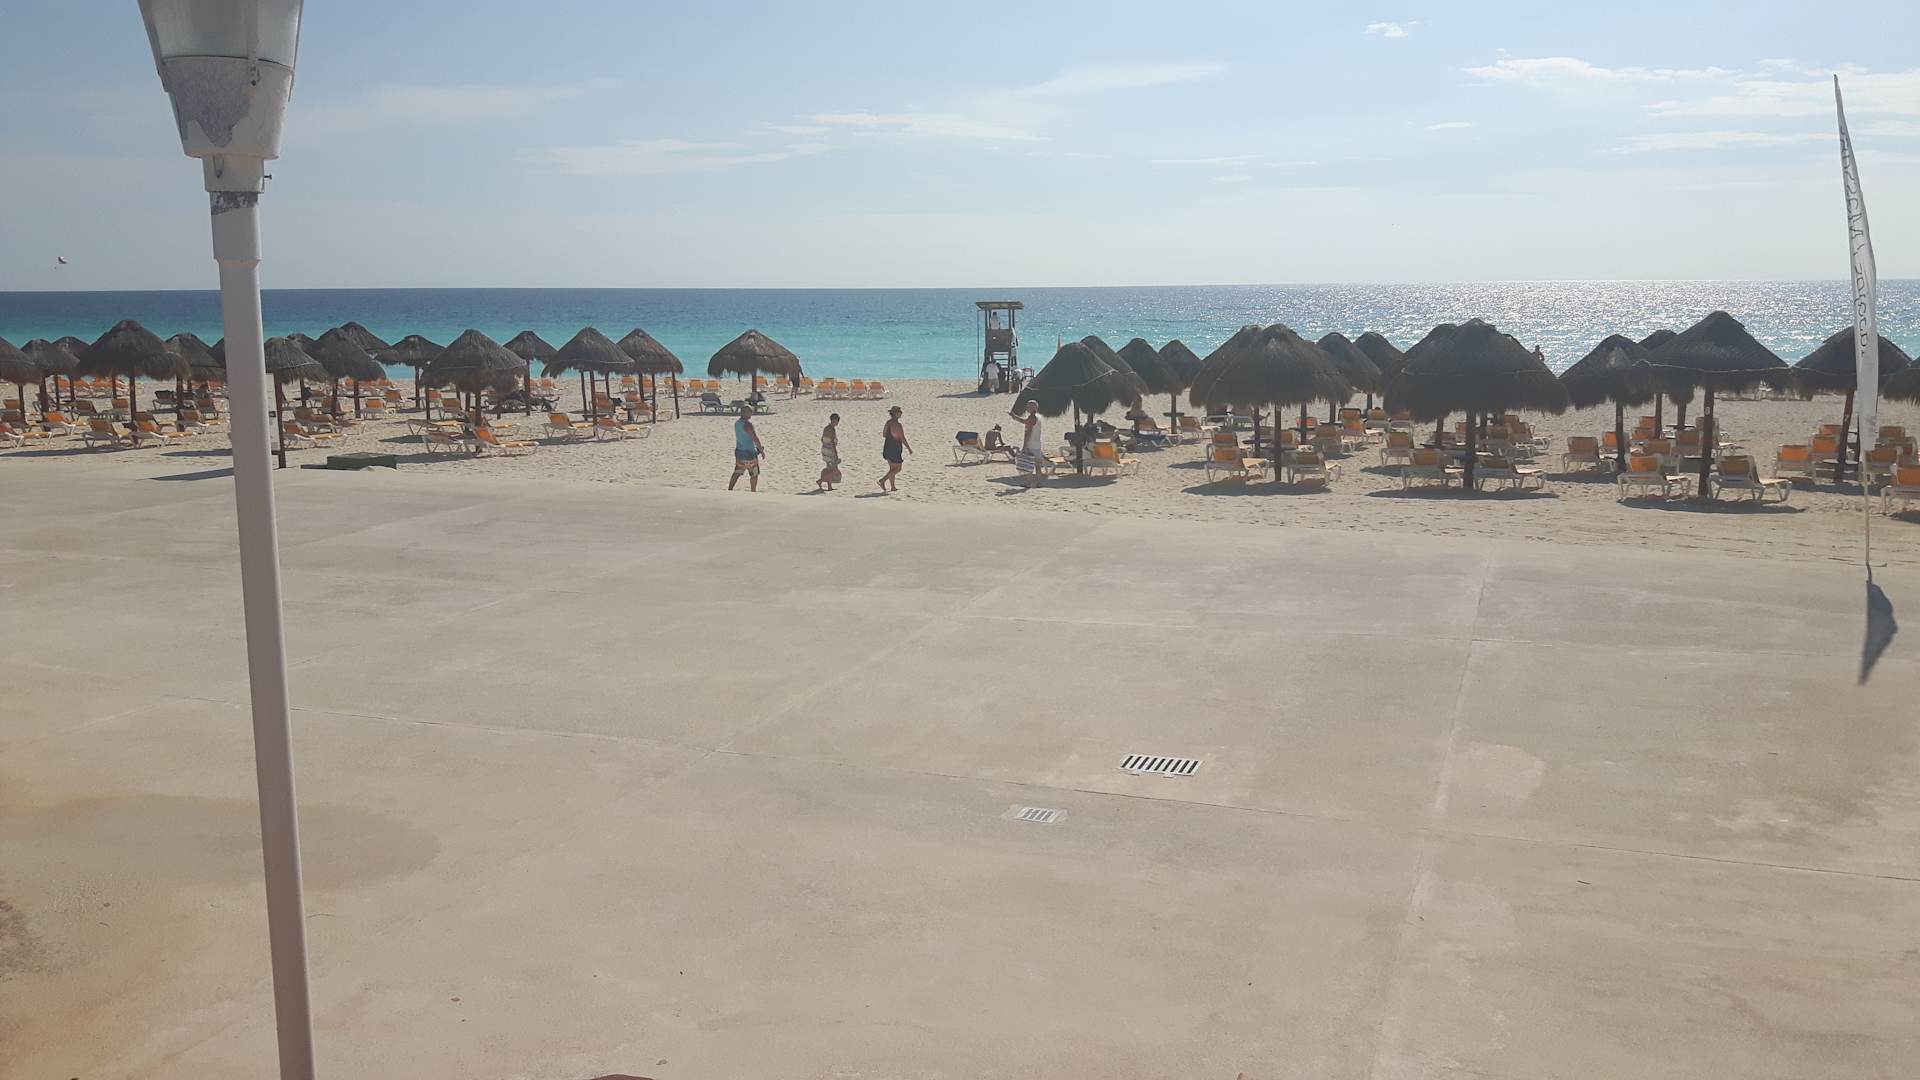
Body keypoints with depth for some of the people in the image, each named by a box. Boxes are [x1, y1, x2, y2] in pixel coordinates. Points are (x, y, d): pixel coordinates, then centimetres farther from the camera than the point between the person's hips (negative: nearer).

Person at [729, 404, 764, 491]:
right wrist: (762, 450, -11)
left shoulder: (736, 423, 7)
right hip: (749, 453, -8)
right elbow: (755, 439, -22)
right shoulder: (748, 424, -21)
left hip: (739, 452, 8)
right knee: (754, 474, 9)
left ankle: (729, 490, 15)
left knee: (737, 473, 17)